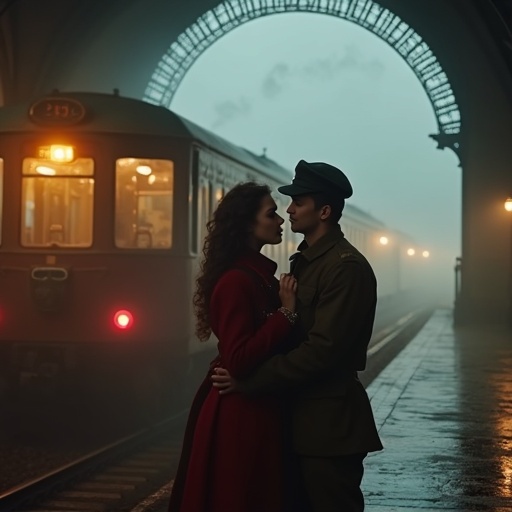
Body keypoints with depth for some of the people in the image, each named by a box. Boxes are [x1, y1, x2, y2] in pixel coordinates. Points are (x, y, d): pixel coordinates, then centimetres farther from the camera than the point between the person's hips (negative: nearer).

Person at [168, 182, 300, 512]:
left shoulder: (260, 274, 10)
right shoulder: (236, 281, -18)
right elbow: (238, 360, -24)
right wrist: (286, 312, -22)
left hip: (257, 408, 10)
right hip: (239, 414, -10)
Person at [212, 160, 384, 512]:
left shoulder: (346, 267, -17)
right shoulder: (306, 261, 14)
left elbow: (323, 350, -23)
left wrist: (249, 381, -21)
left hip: (330, 421, -9)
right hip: (304, 414, 9)